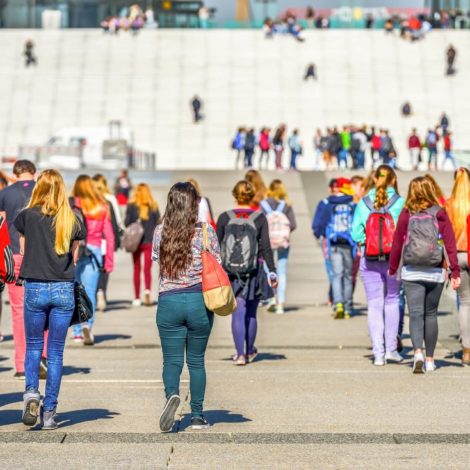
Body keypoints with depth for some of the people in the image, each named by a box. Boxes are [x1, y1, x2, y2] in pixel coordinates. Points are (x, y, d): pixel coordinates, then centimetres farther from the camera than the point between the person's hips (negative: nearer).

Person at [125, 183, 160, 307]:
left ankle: (137, 298, 11)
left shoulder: (131, 206, -6)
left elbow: (127, 223, -6)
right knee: (147, 269, 2)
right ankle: (148, 290, -25)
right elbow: (158, 223, -1)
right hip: (150, 241, 0)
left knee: (137, 269, 10)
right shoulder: (153, 206, -2)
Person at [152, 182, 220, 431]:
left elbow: (157, 262, 6)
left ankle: (172, 394, -23)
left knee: (172, 360, 6)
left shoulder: (160, 232, -1)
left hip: (168, 301, 0)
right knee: (196, 360, 12)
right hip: (199, 301, 0)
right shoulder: (205, 231, -5)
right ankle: (197, 416, 14)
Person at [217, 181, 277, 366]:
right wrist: (272, 272, -2)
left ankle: (240, 354, -7)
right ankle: (249, 352, 29)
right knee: (251, 313, 15)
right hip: (254, 272, 0)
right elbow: (265, 248, -6)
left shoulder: (224, 218, -2)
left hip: (229, 272, 0)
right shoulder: (259, 218, -3)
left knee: (237, 313, 3)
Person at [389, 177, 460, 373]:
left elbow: (397, 244, 2)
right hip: (435, 273, 1)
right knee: (431, 314, 13)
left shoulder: (406, 215, -2)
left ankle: (418, 352, -23)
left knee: (415, 314, -2)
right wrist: (455, 272, -1)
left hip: (411, 273, -1)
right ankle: (430, 359, 17)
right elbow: (450, 244, -4)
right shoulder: (440, 215, -1)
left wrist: (392, 269, 13)